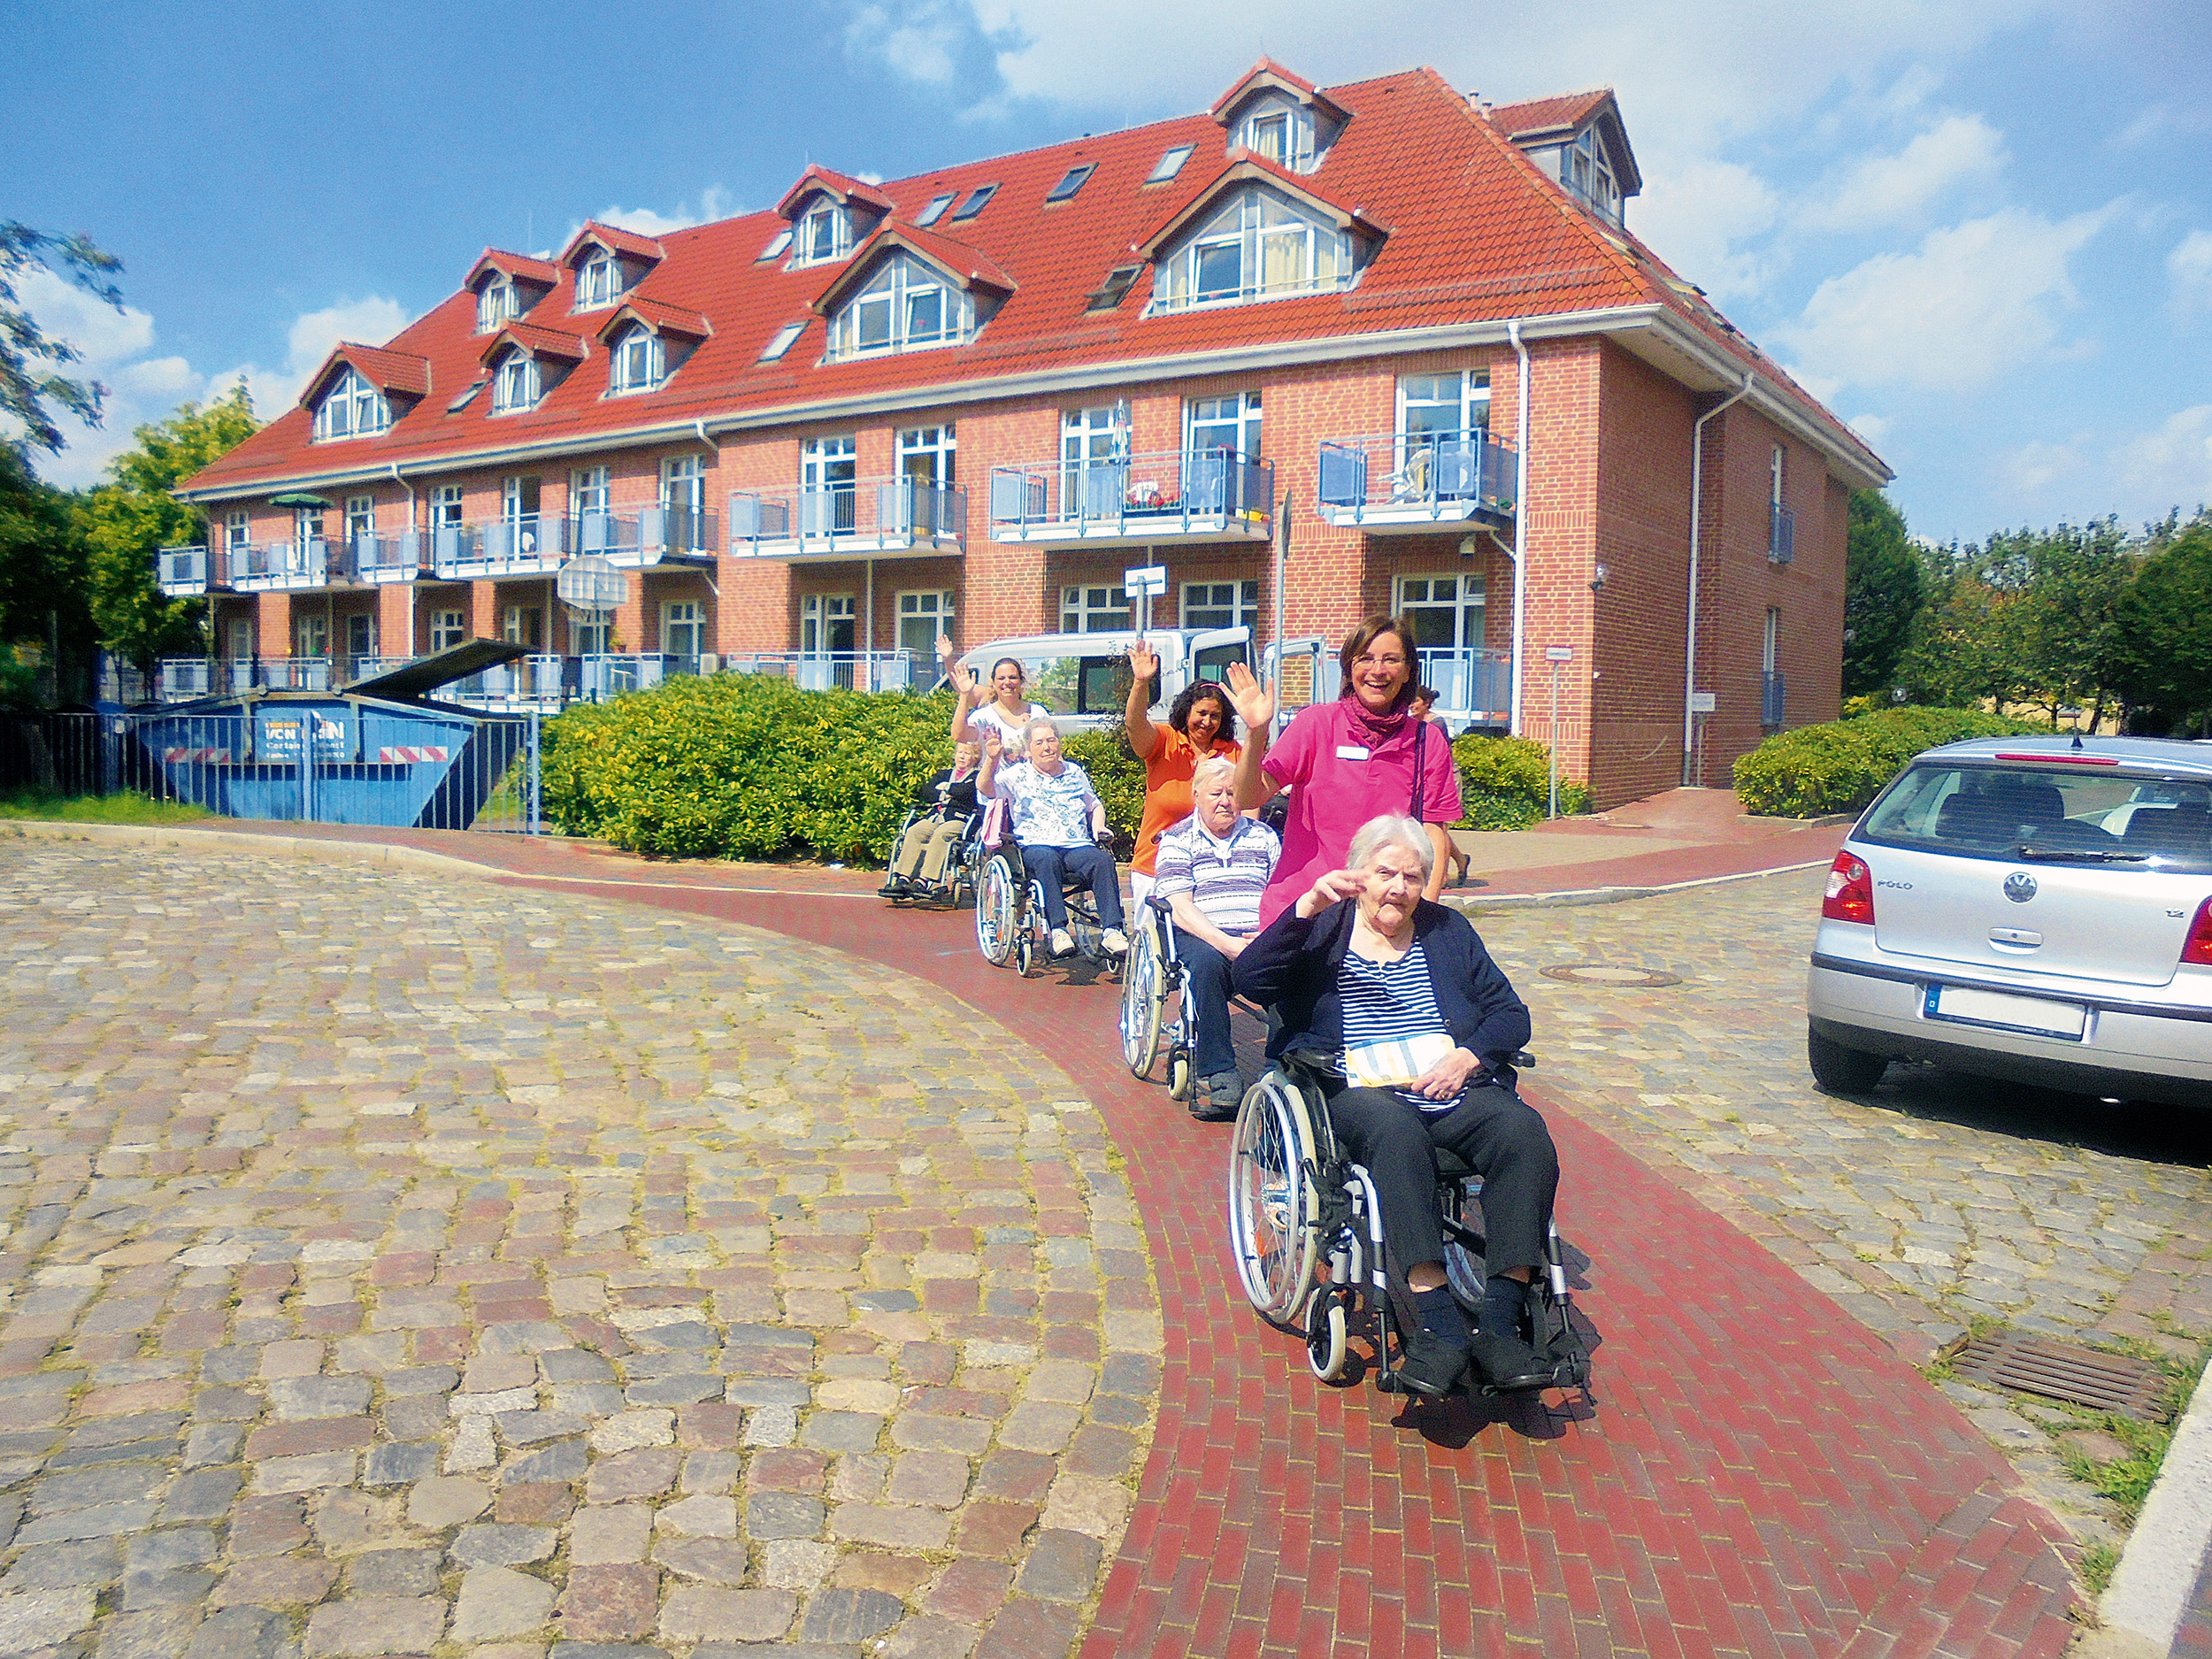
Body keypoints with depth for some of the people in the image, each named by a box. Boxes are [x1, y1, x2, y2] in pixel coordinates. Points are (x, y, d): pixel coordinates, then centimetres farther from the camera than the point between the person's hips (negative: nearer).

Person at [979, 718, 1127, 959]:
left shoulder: (1075, 772, 24)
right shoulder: (1017, 775, 13)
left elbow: (1095, 806, 36)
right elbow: (986, 789, -5)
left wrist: (1098, 825, 14)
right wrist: (992, 759, -22)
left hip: (1078, 847, 3)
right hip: (1035, 846, -3)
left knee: (1103, 860, -30)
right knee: (1047, 860, -39)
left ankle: (1111, 930, -37)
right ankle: (1058, 931, -44)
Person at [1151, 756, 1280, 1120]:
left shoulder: (1263, 837, 20)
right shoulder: (1177, 841, 11)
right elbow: (1180, 908, -3)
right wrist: (1228, 944, -17)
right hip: (1201, 937, -2)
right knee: (1206, 964, -38)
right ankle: (1218, 1078, -34)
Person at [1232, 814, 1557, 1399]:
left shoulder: (1449, 931, 21)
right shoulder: (1321, 931, 12)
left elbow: (1510, 1015, 14)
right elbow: (1250, 980, -6)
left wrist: (1469, 1055, -7)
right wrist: (1305, 910, -15)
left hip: (1455, 1090, 3)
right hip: (1358, 1091, -3)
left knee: (1525, 1132, -28)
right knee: (1397, 1131, -38)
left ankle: (1500, 1323, -29)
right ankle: (1438, 1325, -40)